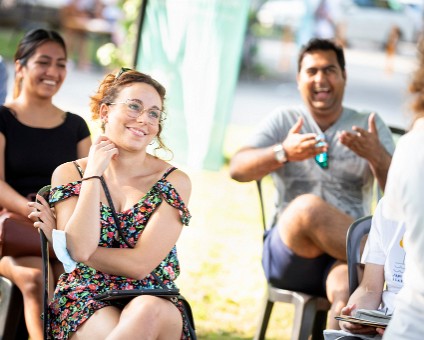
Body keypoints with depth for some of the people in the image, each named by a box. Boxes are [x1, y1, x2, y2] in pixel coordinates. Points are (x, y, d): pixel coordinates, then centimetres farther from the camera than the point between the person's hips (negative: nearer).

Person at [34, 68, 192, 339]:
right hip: (84, 302, -1)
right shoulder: (69, 174, 6)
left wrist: (57, 240, -6)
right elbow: (80, 248, -11)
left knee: (147, 311, -37)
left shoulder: (174, 182, 1)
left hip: (153, 299, 1)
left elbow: (140, 264, -9)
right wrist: (93, 175, -8)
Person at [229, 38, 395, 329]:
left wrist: (377, 156, -20)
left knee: (350, 291, -37)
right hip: (289, 256, 1)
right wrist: (284, 152, -21)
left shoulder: (369, 126, 13)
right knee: (308, 206, -34)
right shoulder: (284, 121, 14)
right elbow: (238, 169, -1)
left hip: (345, 255, -1)